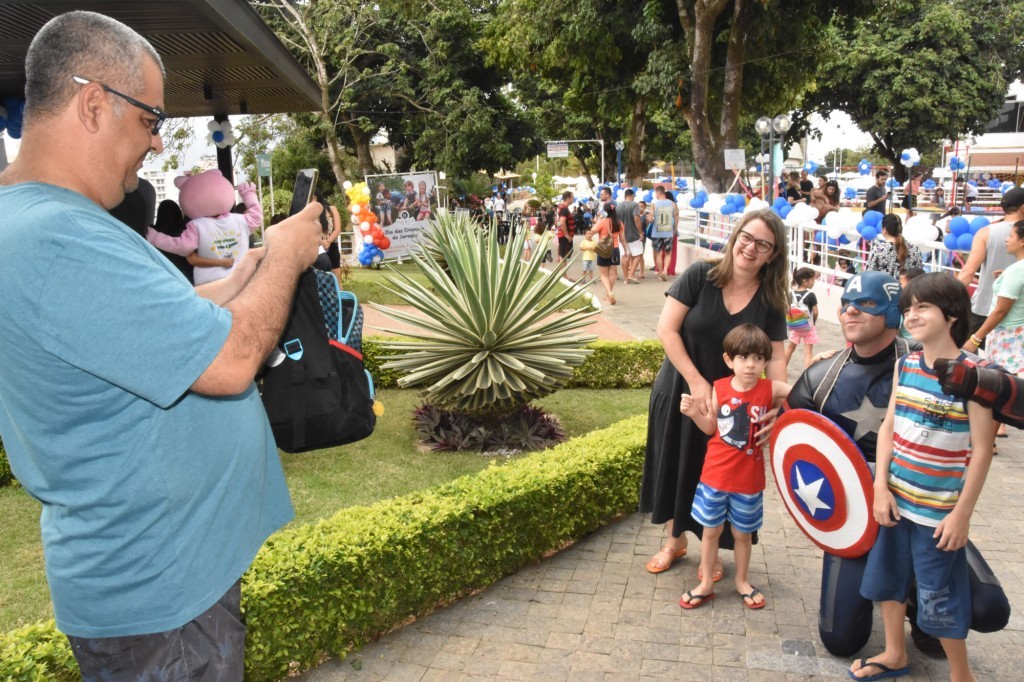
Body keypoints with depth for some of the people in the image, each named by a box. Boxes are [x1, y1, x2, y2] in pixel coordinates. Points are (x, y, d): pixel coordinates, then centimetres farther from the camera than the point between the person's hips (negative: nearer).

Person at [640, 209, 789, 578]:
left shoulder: (771, 300, -7)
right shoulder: (701, 275, -13)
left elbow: (775, 357, -8)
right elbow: (667, 329, -15)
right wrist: (695, 380, -20)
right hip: (678, 392, 0)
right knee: (675, 468, 14)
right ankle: (675, 540, 37)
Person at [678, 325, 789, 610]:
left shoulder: (771, 389, -10)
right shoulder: (719, 388, -7)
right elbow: (712, 428, 4)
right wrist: (695, 413, -12)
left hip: (748, 479, -1)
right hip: (715, 475, 1)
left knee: (742, 533, 17)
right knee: (711, 530, 13)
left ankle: (742, 581, 40)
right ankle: (706, 584, 30)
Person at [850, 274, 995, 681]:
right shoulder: (905, 365, 1)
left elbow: (981, 450, -14)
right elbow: (888, 428, 3)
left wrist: (962, 514, -13)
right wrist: (880, 487, -4)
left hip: (940, 512, -6)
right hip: (896, 500, 6)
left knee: (941, 597, 8)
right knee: (887, 578, 19)